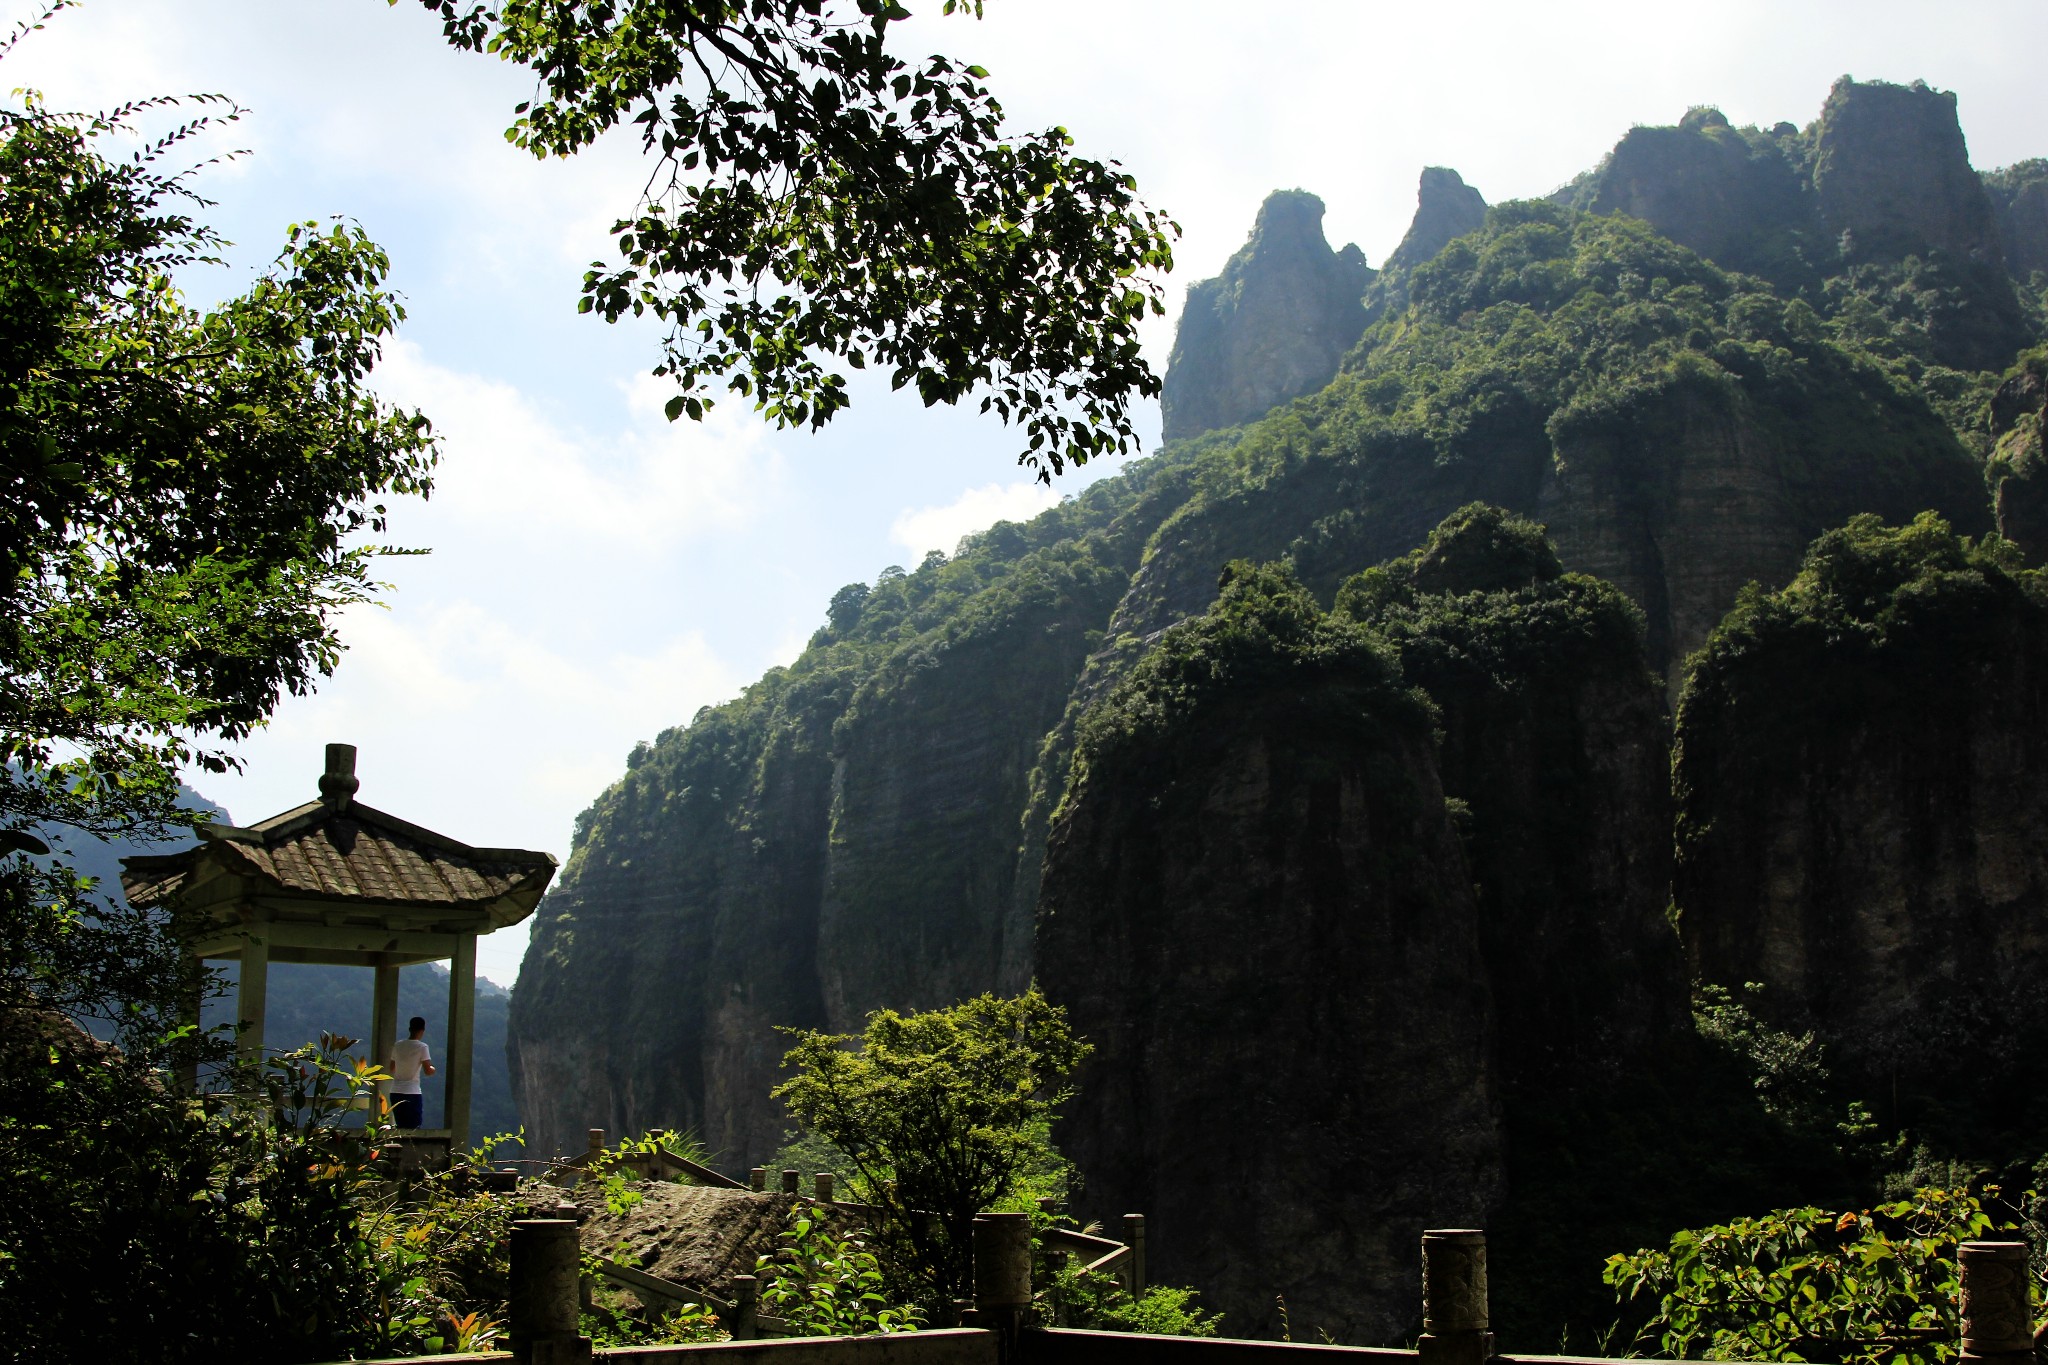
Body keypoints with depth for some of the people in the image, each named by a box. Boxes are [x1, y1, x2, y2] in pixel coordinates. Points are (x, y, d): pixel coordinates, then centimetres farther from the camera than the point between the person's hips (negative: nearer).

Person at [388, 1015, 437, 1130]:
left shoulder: (397, 1045, 8)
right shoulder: (422, 1047, -8)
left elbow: (392, 1069, 16)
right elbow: (427, 1071, -12)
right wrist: (433, 1069, 10)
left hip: (395, 1092, 5)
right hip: (412, 1094, -5)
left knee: (401, 1128, 12)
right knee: (413, 1129, -1)